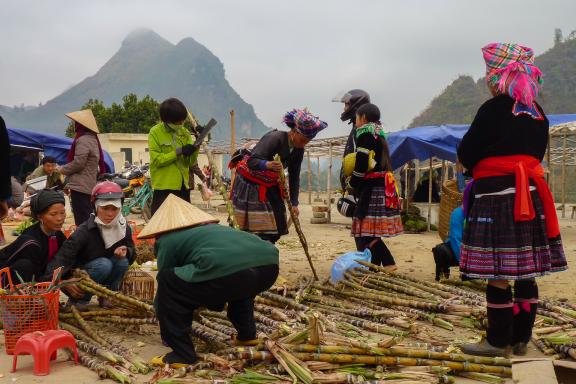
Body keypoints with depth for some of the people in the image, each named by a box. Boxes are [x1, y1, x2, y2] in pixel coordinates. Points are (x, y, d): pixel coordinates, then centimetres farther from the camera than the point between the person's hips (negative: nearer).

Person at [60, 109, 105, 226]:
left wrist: (63, 169, -2)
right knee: (88, 218, 14)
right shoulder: (92, 139, 17)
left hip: (80, 187, -10)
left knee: (81, 220, -9)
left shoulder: (82, 140, -14)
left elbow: (78, 163, -20)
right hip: (90, 186, 10)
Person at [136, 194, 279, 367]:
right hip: (270, 264, 8)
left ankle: (181, 354, 12)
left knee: (168, 281, 12)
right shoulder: (211, 226, 40)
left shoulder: (168, 239, 20)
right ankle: (246, 335, 37)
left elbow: (163, 281, 29)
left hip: (226, 272, -7)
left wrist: (160, 314, 48)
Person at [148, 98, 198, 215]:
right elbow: (156, 160, -14)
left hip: (183, 185, 5)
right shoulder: (155, 133, -4)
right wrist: (179, 152, -19)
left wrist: (195, 148, -12)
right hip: (164, 186, -5)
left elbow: (190, 162, 6)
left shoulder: (184, 132, 10)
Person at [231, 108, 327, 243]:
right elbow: (252, 161, -34)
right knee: (257, 231, -13)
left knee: (277, 226, 3)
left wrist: (294, 203, -4)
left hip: (269, 186, 8)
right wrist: (268, 165, -54)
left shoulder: (298, 150, -3)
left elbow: (294, 177, 2)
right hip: (249, 185, -7)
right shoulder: (275, 138, -25)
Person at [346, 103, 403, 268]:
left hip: (372, 189, -9)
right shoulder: (379, 135, 20)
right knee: (370, 233, 11)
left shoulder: (365, 135, -8)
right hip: (383, 187, 9)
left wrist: (351, 183, 1)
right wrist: (355, 180, 14)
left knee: (365, 232, -9)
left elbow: (362, 165, -15)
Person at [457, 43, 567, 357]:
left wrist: (474, 168, 13)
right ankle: (521, 339, 18)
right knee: (525, 272, 9)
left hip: (496, 196, -7)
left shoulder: (493, 109, -10)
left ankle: (499, 342, 4)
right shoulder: (537, 113, 11)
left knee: (498, 273, -2)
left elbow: (466, 153, -7)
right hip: (531, 196, 8)